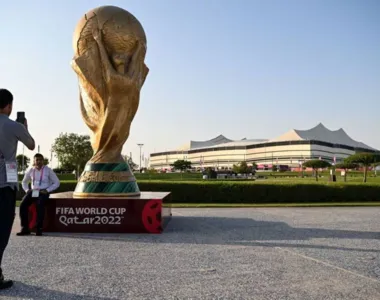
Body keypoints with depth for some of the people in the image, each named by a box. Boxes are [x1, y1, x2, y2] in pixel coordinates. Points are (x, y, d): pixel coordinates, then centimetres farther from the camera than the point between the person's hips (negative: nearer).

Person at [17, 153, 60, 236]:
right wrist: (27, 190, 6)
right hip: (32, 192, 4)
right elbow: (24, 182, 26)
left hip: (43, 192, -4)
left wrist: (47, 190, -10)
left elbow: (56, 183, 1)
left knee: (40, 205, -35)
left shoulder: (48, 170, -1)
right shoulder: (30, 170, 9)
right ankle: (25, 228, -16)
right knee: (23, 205, -23)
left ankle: (39, 229, -29)